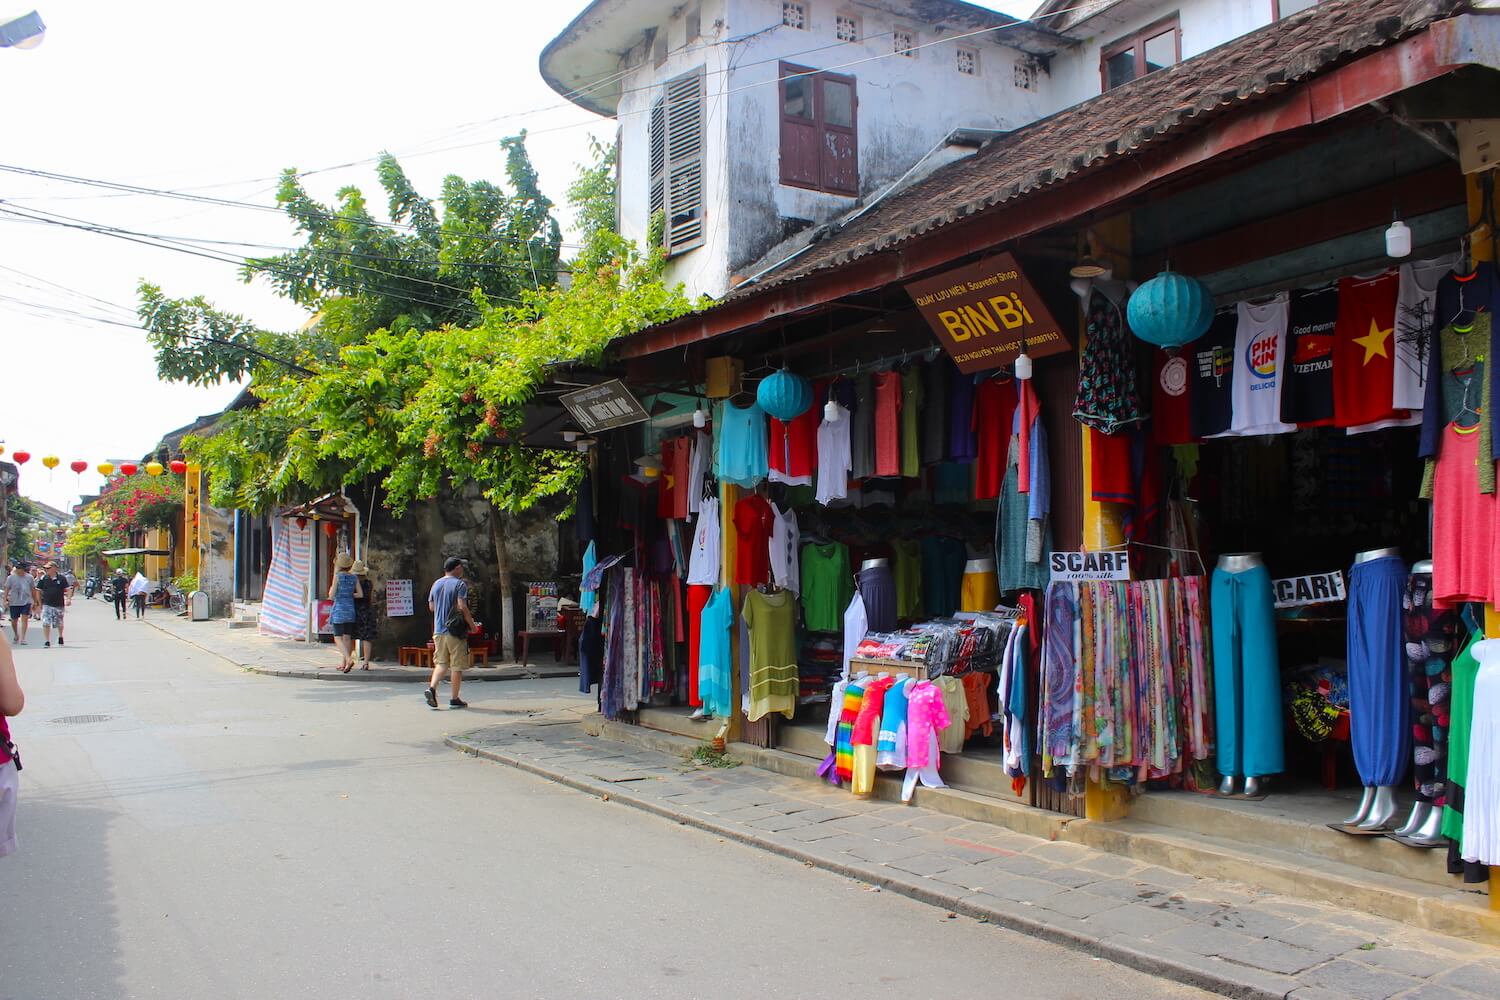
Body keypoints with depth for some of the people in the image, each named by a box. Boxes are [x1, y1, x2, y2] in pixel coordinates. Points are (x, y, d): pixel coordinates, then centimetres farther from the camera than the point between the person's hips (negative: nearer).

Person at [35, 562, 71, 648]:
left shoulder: (62, 578, -2)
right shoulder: (43, 578, 0)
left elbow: (68, 589, 1)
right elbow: (38, 591, 7)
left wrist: (68, 599, -13)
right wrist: (40, 603, 4)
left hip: (59, 605, 0)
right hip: (47, 605, 0)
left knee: (59, 623, 14)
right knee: (46, 623, -10)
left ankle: (60, 637, 38)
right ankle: (47, 642, -6)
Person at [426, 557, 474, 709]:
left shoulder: (436, 584, 11)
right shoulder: (460, 584, -8)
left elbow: (431, 607, 16)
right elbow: (462, 607, -17)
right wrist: (471, 624, -8)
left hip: (438, 630, 6)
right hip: (455, 631, -6)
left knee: (441, 663, 11)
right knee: (456, 665, 2)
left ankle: (431, 687, -11)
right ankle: (454, 698, 5)